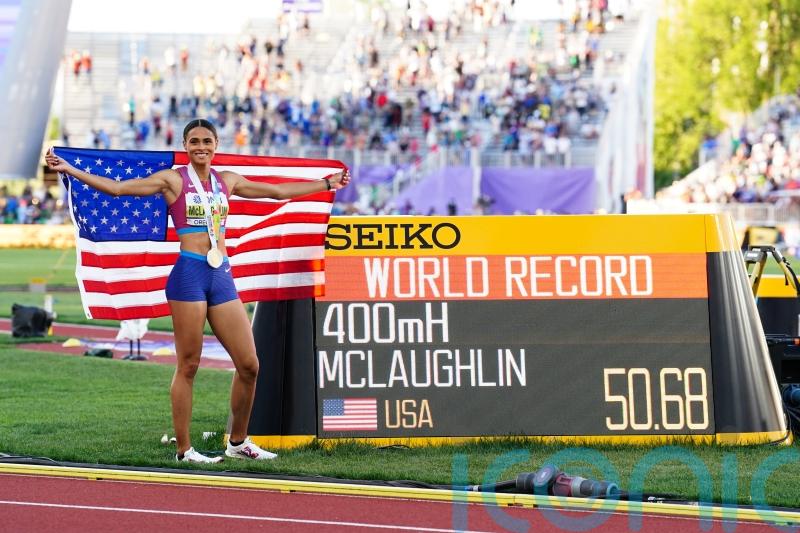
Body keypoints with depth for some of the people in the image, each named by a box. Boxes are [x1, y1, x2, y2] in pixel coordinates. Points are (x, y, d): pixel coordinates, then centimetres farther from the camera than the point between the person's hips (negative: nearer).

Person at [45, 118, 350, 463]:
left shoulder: (227, 181, 16)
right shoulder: (173, 180, 1)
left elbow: (279, 191, 28)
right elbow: (116, 187, -4)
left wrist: (326, 184, 34)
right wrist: (70, 170, -13)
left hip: (222, 276, 5)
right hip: (190, 275, -5)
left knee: (249, 364, 3)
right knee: (188, 366, -3)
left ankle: (238, 442, 18)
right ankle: (184, 449, 3)